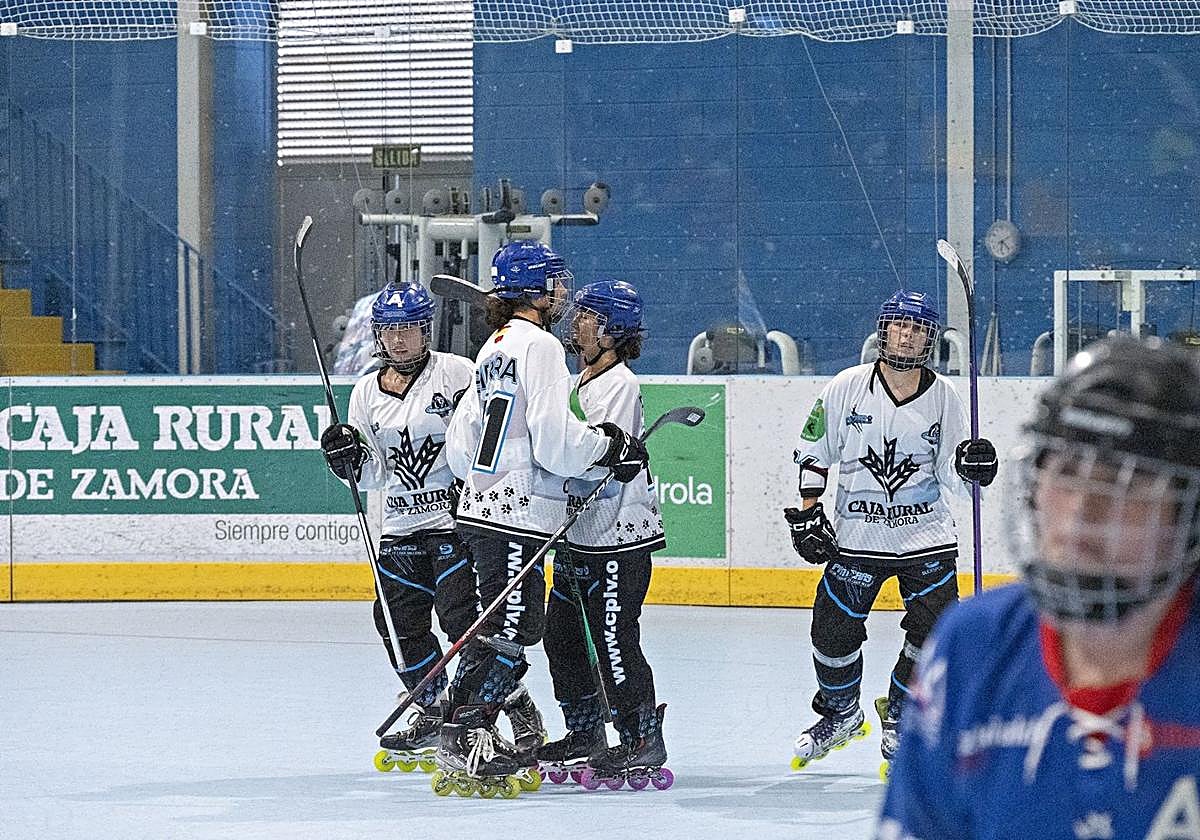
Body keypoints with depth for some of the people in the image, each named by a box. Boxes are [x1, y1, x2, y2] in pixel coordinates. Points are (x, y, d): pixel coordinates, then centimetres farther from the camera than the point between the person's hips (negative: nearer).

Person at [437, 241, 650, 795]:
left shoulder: (493, 348, 18)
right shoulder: (538, 345, -11)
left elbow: (461, 447, 18)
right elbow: (554, 438, -19)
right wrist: (609, 446, -6)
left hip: (483, 504, 10)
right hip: (517, 516, -10)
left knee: (508, 626, 15)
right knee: (509, 629, -10)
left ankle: (470, 740, 17)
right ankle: (463, 746, -13)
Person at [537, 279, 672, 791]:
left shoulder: (618, 385, -14)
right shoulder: (581, 383, 17)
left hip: (618, 539, -10)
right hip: (581, 536, 10)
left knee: (614, 642, -8)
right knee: (563, 635, 13)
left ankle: (644, 741, -1)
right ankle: (585, 736, 23)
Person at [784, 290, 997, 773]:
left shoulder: (943, 397, -1)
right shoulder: (847, 388, -4)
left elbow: (949, 477, 2)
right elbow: (814, 450, 5)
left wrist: (968, 465, -19)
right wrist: (807, 513, -1)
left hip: (926, 536, 0)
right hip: (856, 537, 0)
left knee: (935, 631, -9)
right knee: (834, 629, 1)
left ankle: (900, 721, 12)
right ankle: (840, 714, 28)